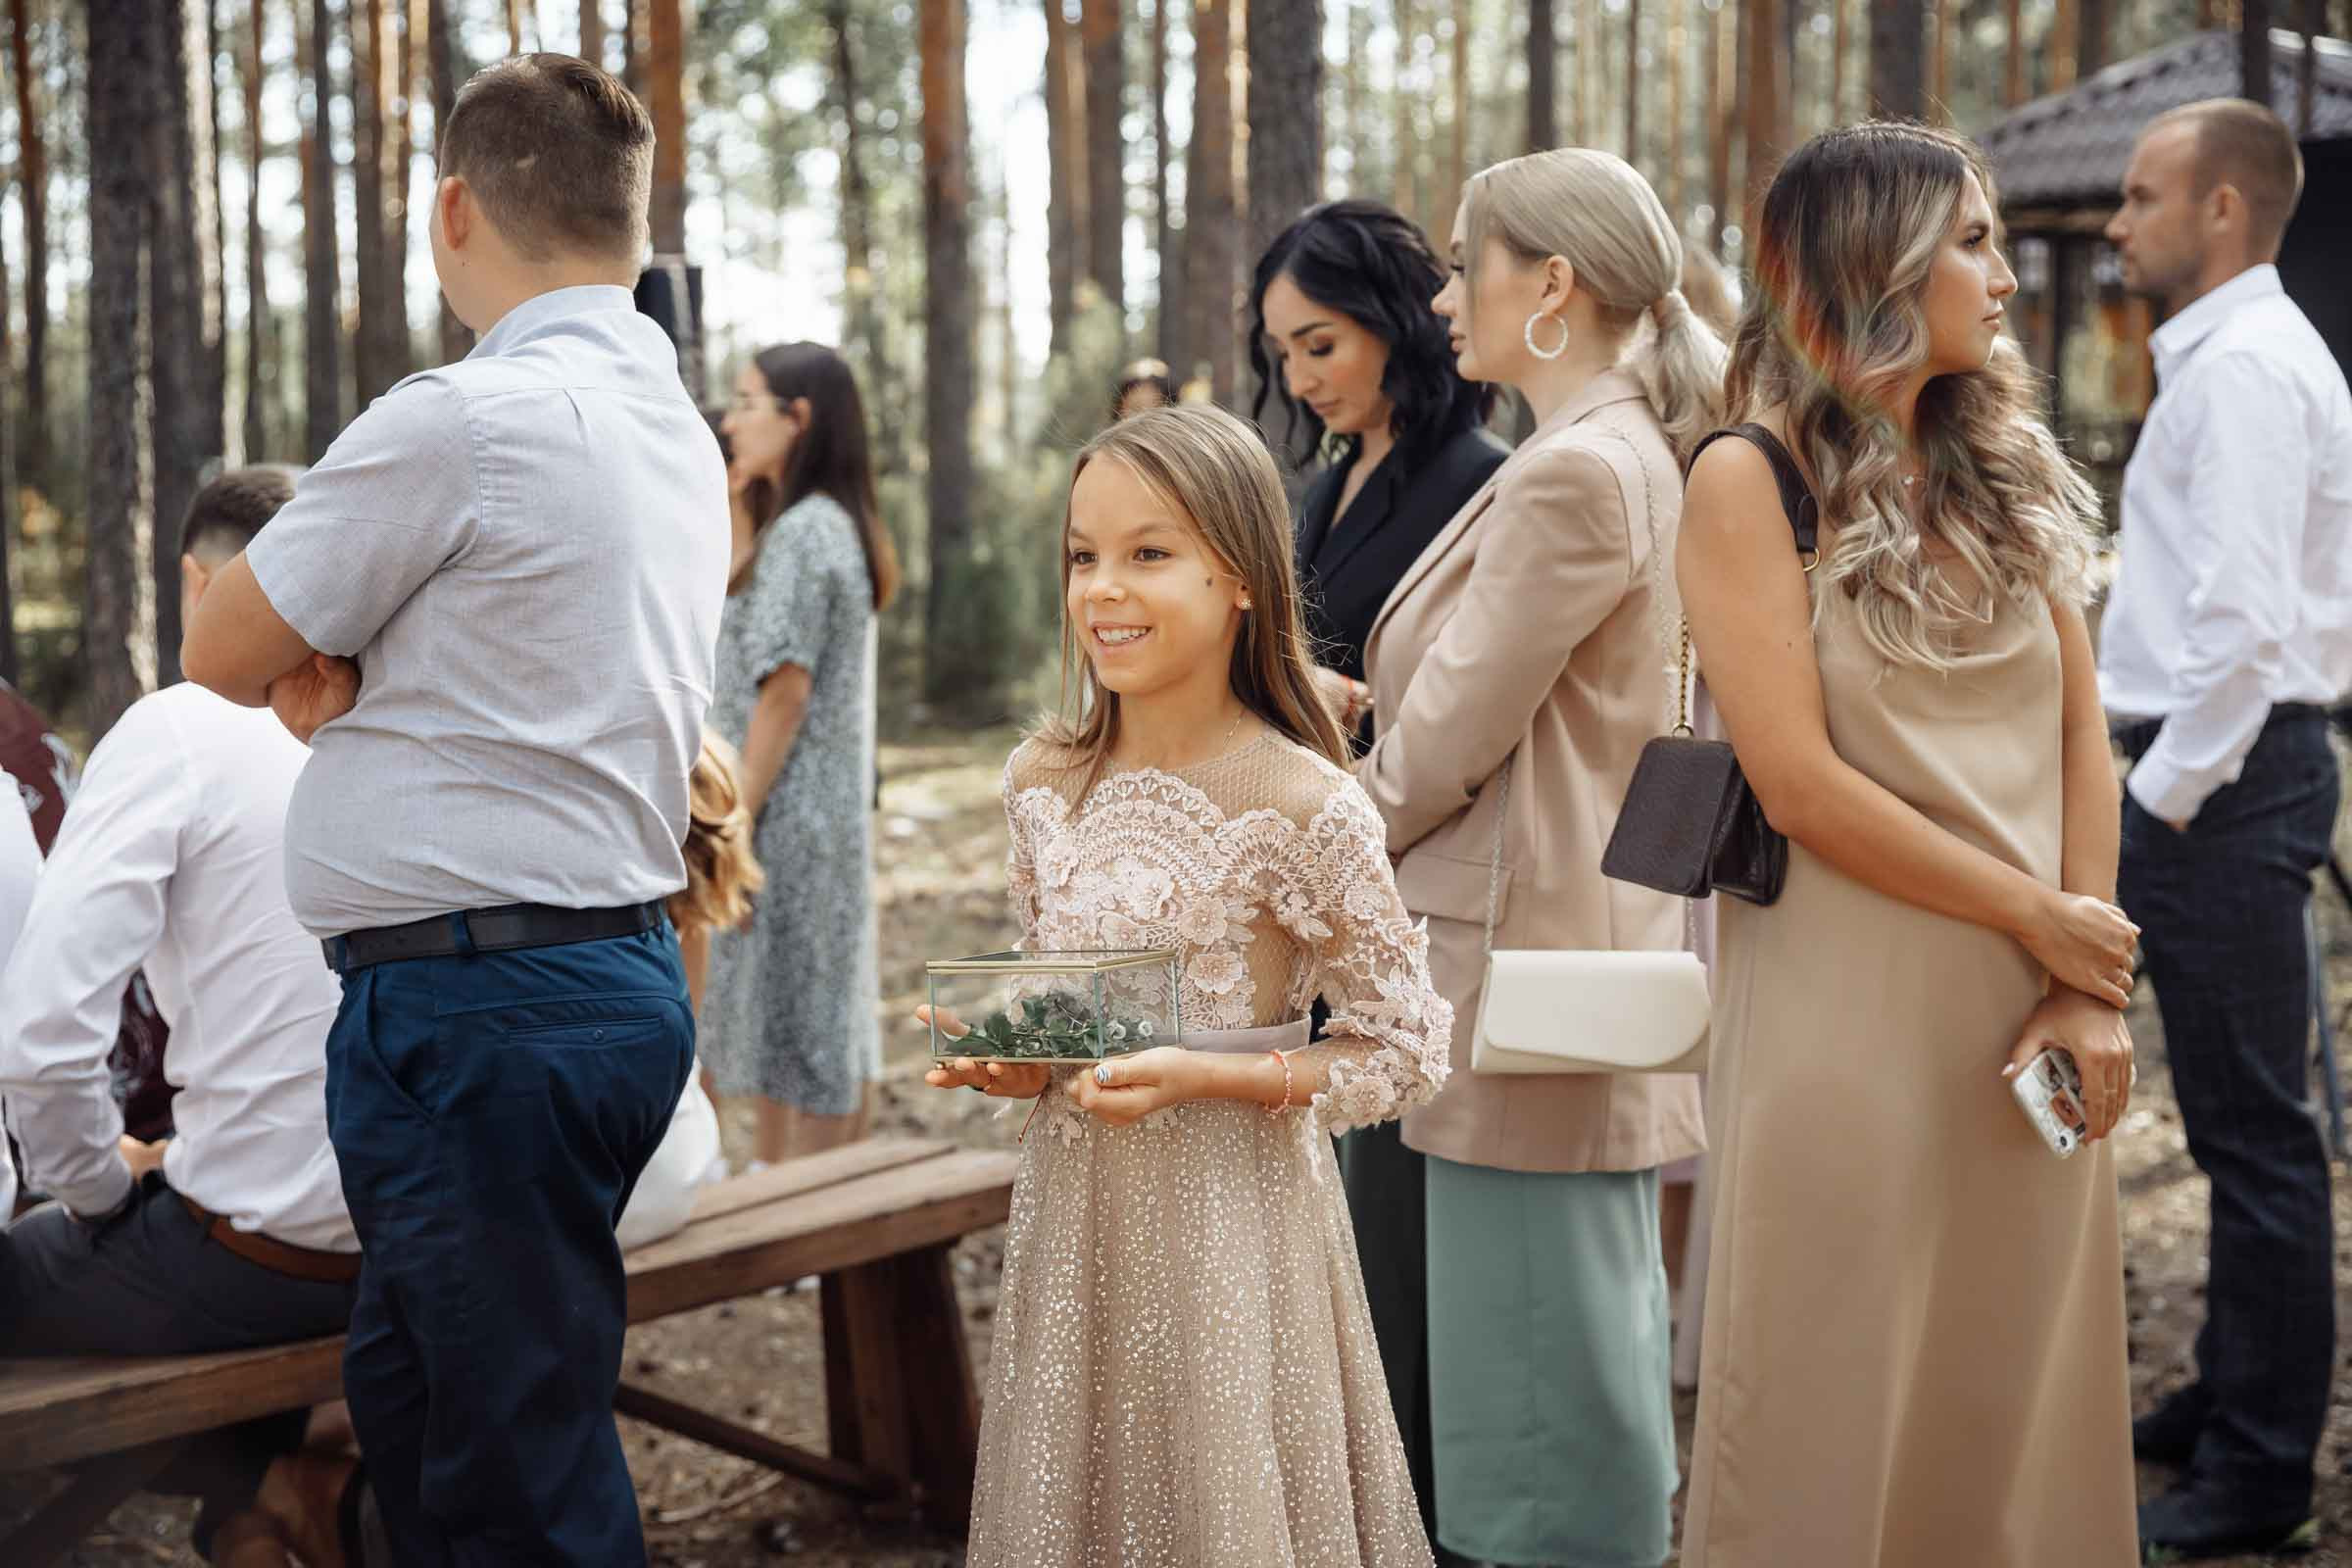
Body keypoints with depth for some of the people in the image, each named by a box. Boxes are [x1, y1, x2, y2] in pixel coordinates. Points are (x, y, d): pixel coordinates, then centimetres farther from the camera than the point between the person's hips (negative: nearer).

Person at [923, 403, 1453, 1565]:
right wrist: (1013, 1064, -5)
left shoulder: (1301, 805, -15)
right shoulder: (1043, 783, 2)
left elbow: (1407, 1048, -10)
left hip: (1230, 1213, -5)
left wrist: (1203, 1077, -20)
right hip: (1073, 1201, 5)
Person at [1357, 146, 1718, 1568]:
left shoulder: (1574, 473, -17)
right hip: (1604, 942, 10)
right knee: (1599, 1331, 17)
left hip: (1528, 965, -10)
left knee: (1535, 1356, -2)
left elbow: (1442, 747, -15)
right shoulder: (1637, 453, 14)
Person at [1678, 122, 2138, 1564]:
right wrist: (2042, 921, -9)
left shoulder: (2008, 472, 11)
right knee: (1840, 1408, 4)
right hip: (1850, 1015, -5)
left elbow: (2082, 742, 8)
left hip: (2026, 1013, 5)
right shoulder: (1752, 482, -7)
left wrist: (2091, 989, -4)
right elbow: (1804, 787, -14)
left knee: (2012, 1397, 12)